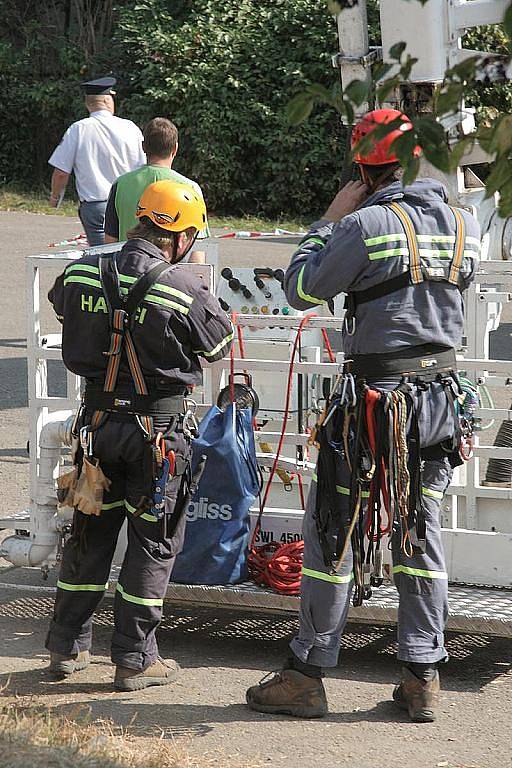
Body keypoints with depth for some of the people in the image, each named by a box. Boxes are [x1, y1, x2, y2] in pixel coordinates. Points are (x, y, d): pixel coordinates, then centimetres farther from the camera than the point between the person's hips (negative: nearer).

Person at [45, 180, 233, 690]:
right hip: (158, 427, -4)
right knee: (153, 541, 7)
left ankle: (67, 647, 24)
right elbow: (221, 346, -2)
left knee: (90, 533, 17)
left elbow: (60, 304, 19)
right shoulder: (185, 290, -18)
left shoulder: (81, 274, -4)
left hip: (97, 419, 4)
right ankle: (134, 659, 10)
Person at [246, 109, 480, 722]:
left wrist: (329, 220, 4)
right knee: (421, 534, 12)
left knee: (330, 532, 3)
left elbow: (301, 290, -6)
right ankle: (422, 678, 12)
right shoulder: (463, 224, 5)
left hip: (377, 399, -5)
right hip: (442, 396, 6)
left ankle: (307, 675, 6)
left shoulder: (366, 224, -13)